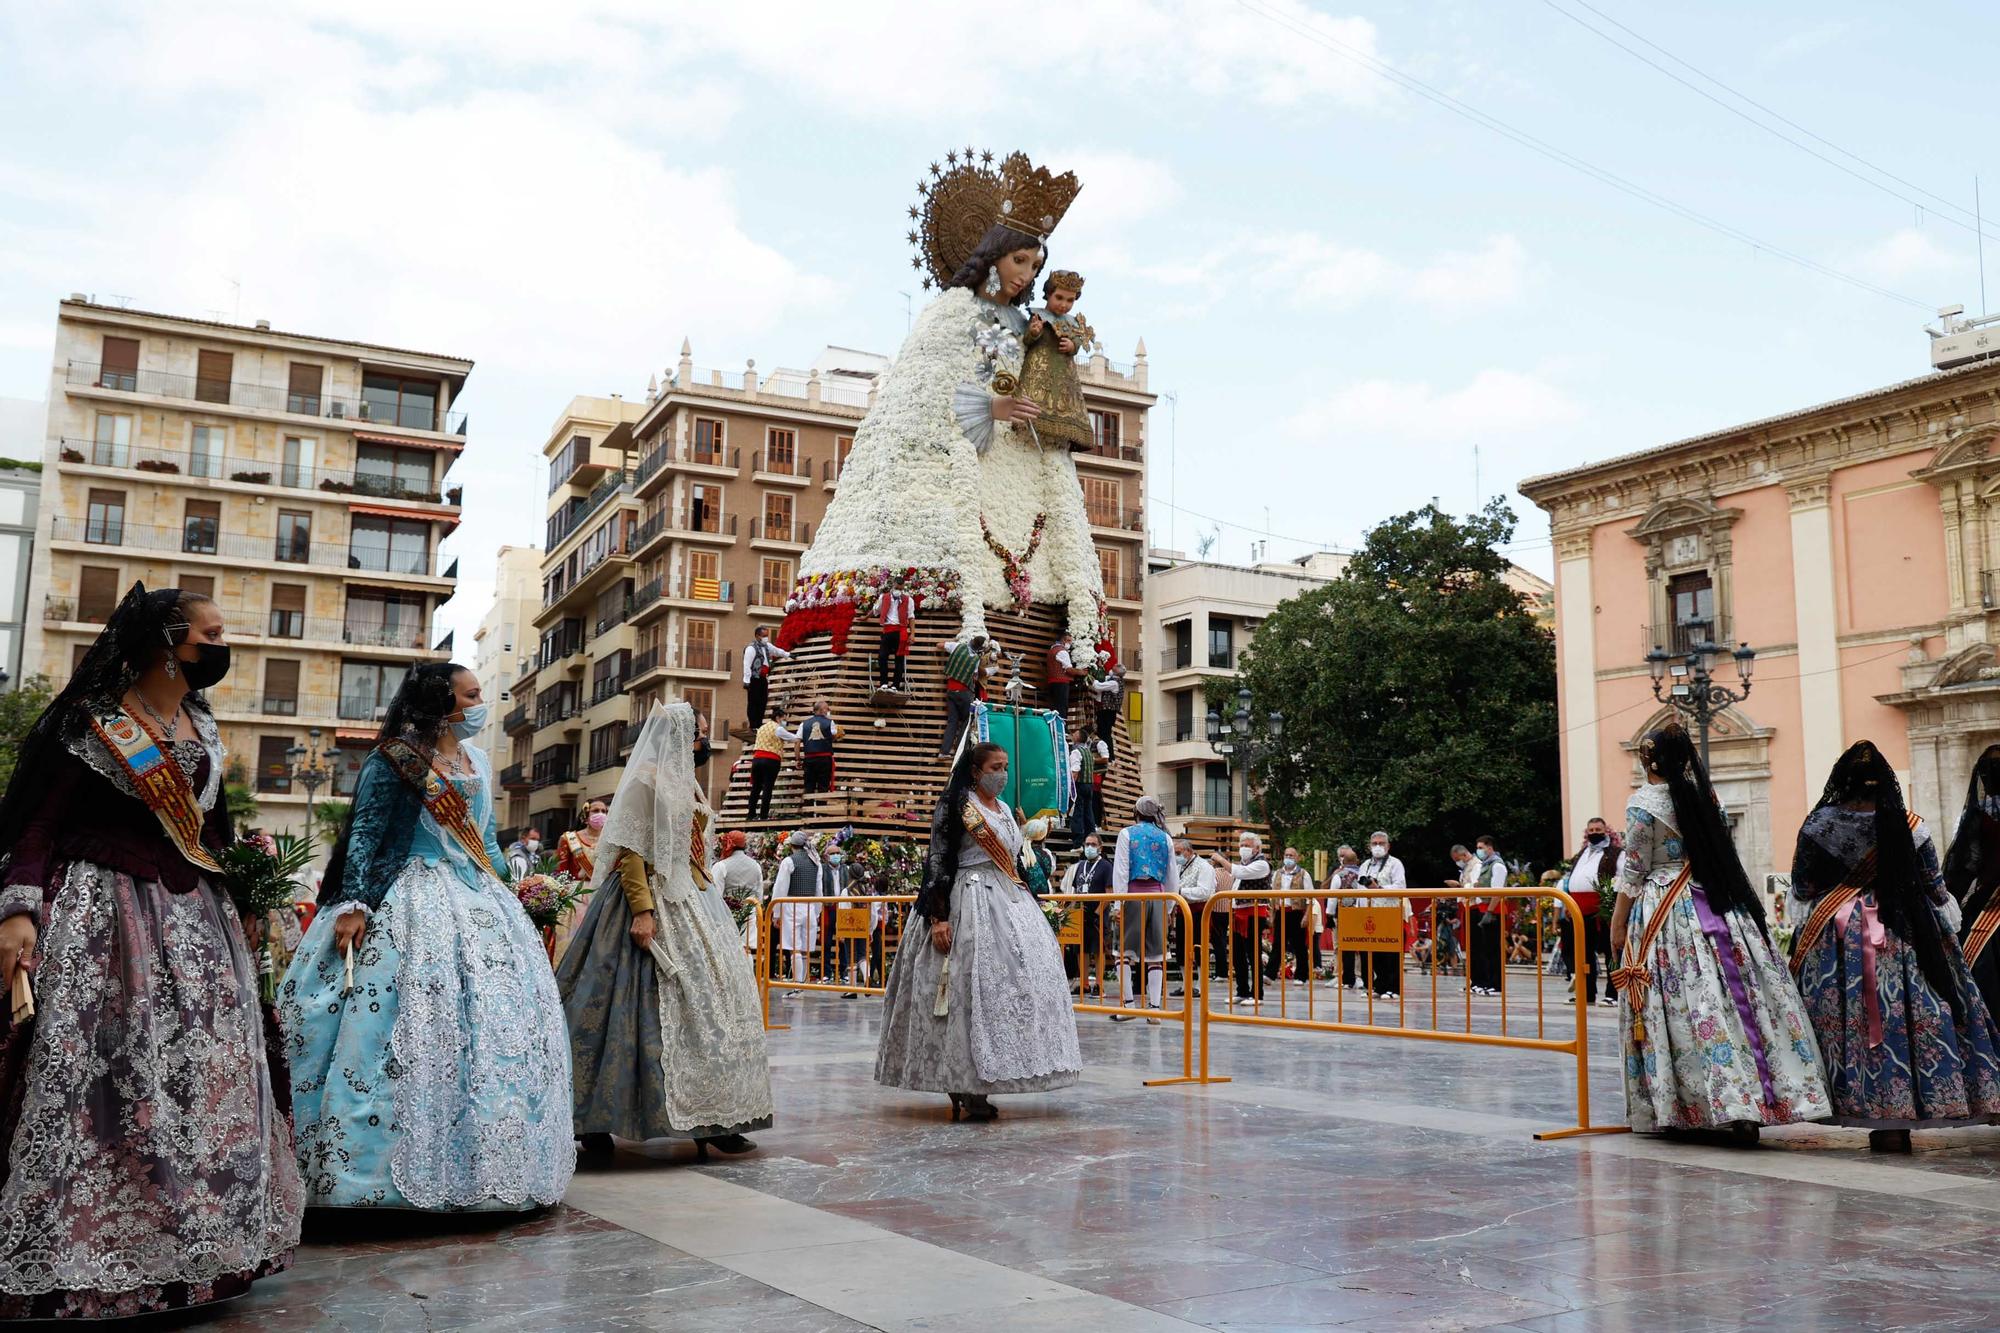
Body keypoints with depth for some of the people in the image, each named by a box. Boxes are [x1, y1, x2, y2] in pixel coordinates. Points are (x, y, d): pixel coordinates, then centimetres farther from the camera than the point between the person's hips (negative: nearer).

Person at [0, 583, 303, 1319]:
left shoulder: (204, 729, 12)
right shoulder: (94, 720, -7)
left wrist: (238, 910, 16)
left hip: (194, 918, 6)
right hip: (104, 916, -6)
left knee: (205, 1072, 5)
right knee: (94, 1072, -6)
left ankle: (192, 1244, 16)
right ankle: (78, 1256, 6)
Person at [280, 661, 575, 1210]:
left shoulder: (477, 762, 15)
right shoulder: (394, 758, -5)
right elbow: (364, 834, -9)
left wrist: (507, 892, 18)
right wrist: (353, 905, -18)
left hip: (479, 904, 7)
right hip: (411, 905, -7)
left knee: (494, 1027, 4)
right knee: (409, 1029, -11)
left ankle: (475, 1166, 14)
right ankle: (394, 1171, -3)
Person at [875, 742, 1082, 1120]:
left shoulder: (1006, 810, 19)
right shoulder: (956, 806, -4)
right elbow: (937, 861, -11)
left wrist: (1026, 905, 22)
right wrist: (938, 917, -19)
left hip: (1009, 901, 8)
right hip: (970, 902, -8)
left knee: (1017, 983, 2)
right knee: (971, 989, -12)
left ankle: (973, 1087, 8)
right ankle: (966, 1090, -8)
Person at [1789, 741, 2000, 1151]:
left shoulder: (1817, 825, -2)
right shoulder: (1909, 826, -3)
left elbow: (1801, 889, 5)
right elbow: (1936, 889, 6)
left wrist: (1806, 929, 20)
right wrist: (1949, 936, 19)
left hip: (1834, 937, 0)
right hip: (1902, 937, 0)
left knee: (1846, 1017, 3)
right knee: (1902, 1013, 4)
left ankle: (1881, 1125, 5)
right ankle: (1897, 1125, 4)